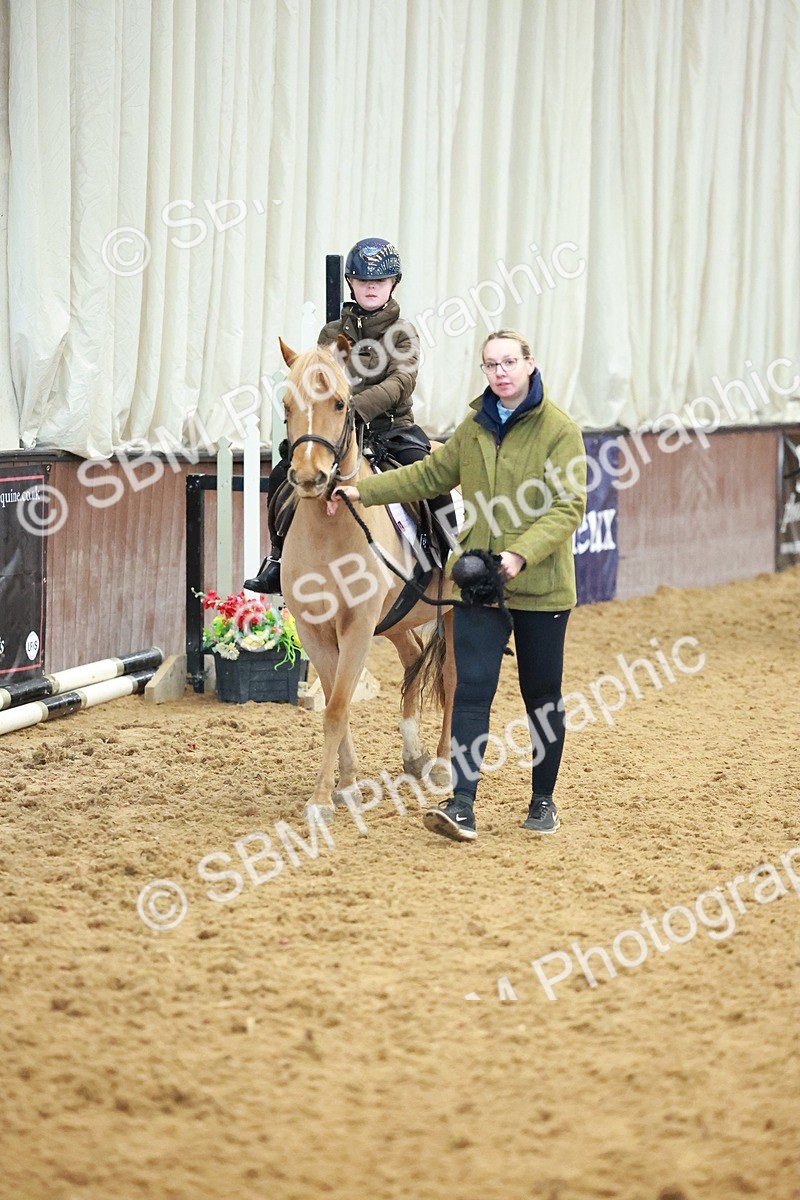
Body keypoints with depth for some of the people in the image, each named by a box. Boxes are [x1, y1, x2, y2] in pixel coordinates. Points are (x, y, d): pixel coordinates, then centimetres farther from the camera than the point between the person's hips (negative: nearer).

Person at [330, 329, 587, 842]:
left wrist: (521, 554, -27)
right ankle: (462, 806, -10)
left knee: (543, 697, 9)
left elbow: (569, 506, -15)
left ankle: (544, 800, 24)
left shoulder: (560, 429, -8)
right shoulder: (475, 426, 9)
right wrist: (362, 491, 13)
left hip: (540, 587, -4)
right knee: (472, 690, -5)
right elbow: (430, 474, 20)